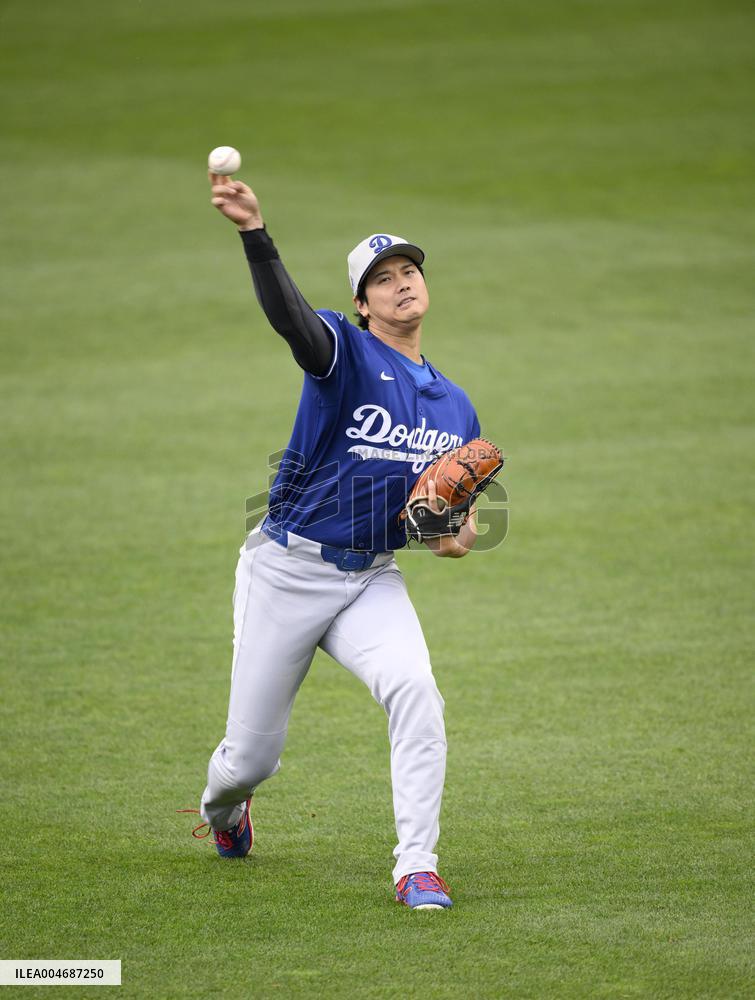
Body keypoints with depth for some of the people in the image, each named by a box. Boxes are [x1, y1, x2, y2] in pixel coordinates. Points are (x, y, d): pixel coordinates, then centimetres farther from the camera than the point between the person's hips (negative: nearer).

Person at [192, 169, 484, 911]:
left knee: (414, 689, -27)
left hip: (372, 582, 3)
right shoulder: (344, 353, -8)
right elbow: (287, 313, -31)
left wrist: (461, 536, -6)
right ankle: (223, 807, 43)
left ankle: (417, 868, -21)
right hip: (286, 571, -3)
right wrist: (253, 231, -49)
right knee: (251, 755, 4)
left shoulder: (455, 407, 9)